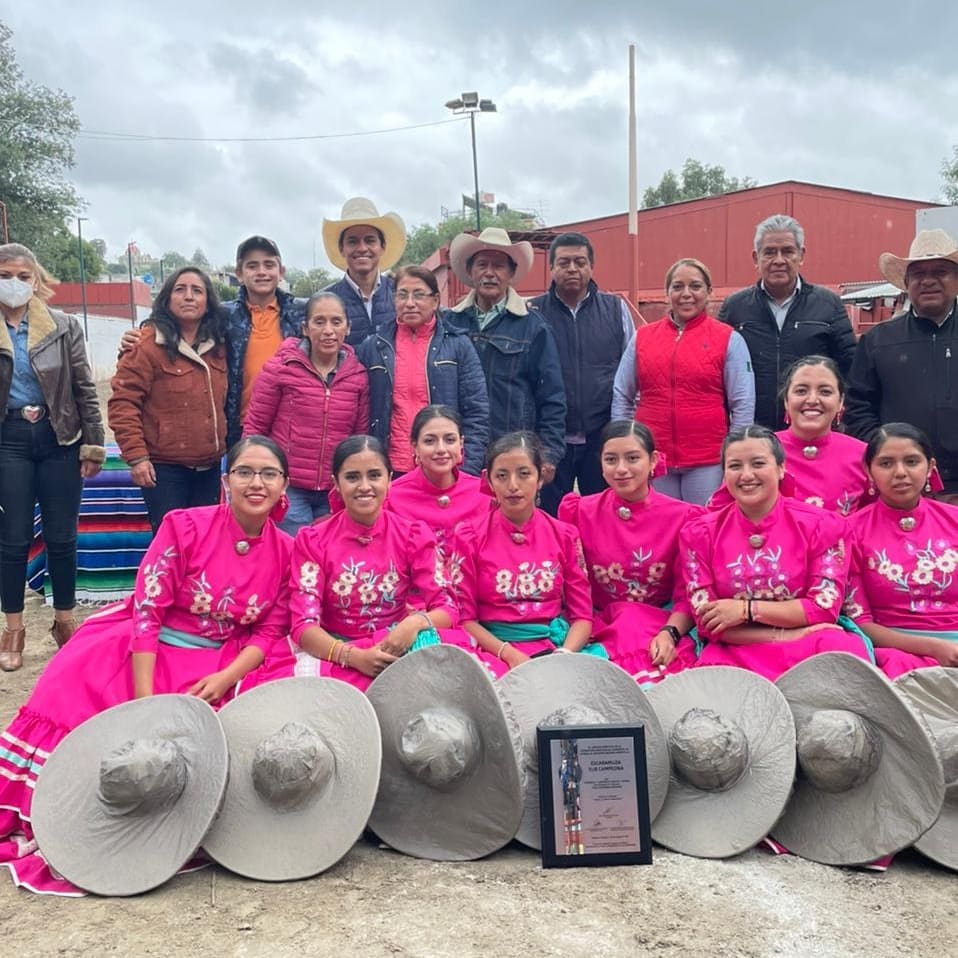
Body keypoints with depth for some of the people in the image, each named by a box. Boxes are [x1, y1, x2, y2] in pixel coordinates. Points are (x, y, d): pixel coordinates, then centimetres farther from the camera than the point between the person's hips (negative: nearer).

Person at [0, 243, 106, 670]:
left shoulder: (63, 326, 1)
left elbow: (84, 388, 3)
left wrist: (93, 445, 0)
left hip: (59, 438, 0)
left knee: (62, 537, 7)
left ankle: (65, 621, 23)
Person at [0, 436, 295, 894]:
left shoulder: (286, 551, -3)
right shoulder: (185, 526, -12)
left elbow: (271, 631, -1)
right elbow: (147, 610, -14)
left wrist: (225, 679, -19)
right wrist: (145, 700, -21)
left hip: (227, 665, 2)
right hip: (149, 652, -1)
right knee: (74, 702, -18)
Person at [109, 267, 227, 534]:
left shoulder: (217, 346, 10)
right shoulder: (147, 344, -10)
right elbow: (123, 403, -13)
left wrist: (223, 448, 16)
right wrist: (136, 456, -17)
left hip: (209, 468, 6)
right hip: (164, 470, -6)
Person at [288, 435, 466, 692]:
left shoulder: (414, 535, 1)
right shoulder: (312, 541, -1)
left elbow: (447, 608, -3)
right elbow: (303, 625, -9)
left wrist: (417, 623, -27)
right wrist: (354, 656, -28)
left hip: (399, 648, 0)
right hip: (336, 652, 0)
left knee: (426, 640, -35)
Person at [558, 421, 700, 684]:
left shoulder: (682, 517, 1)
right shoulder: (579, 512, 5)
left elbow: (687, 594, 0)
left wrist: (669, 633, -19)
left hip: (660, 629, -1)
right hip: (600, 627, 1)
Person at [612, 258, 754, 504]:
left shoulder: (729, 340, 1)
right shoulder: (643, 337, 8)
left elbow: (743, 404, -1)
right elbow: (622, 397, 10)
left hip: (708, 462, -2)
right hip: (652, 459, 2)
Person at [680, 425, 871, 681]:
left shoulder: (820, 525, 3)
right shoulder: (699, 533, 4)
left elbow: (824, 608, -3)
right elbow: (708, 623, -1)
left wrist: (745, 610, -12)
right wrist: (784, 635, -11)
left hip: (808, 649, 2)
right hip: (734, 653, -1)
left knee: (847, 649, -34)